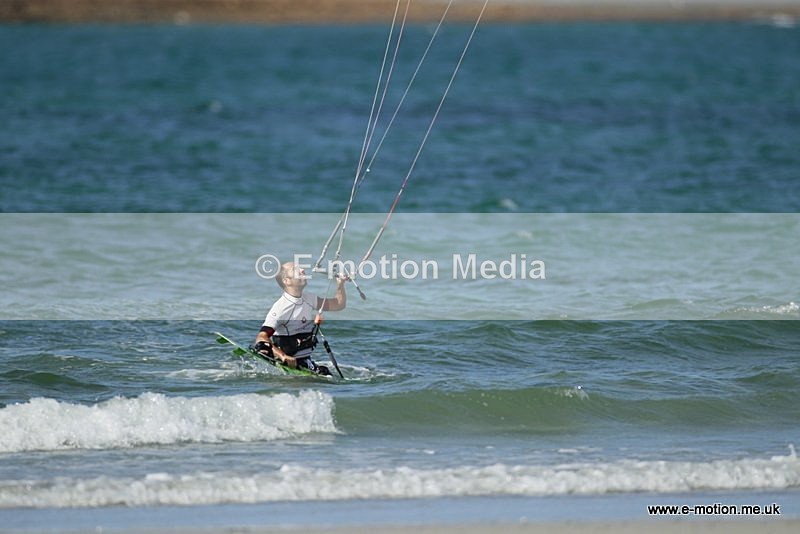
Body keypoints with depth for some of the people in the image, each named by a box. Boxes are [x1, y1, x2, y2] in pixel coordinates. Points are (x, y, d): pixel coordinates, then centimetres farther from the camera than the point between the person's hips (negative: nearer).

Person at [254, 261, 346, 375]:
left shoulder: (309, 299, 8)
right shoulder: (280, 307, -17)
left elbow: (339, 305, 19)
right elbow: (261, 338, -26)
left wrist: (340, 284, 1)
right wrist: (283, 356, -40)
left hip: (305, 361, 4)